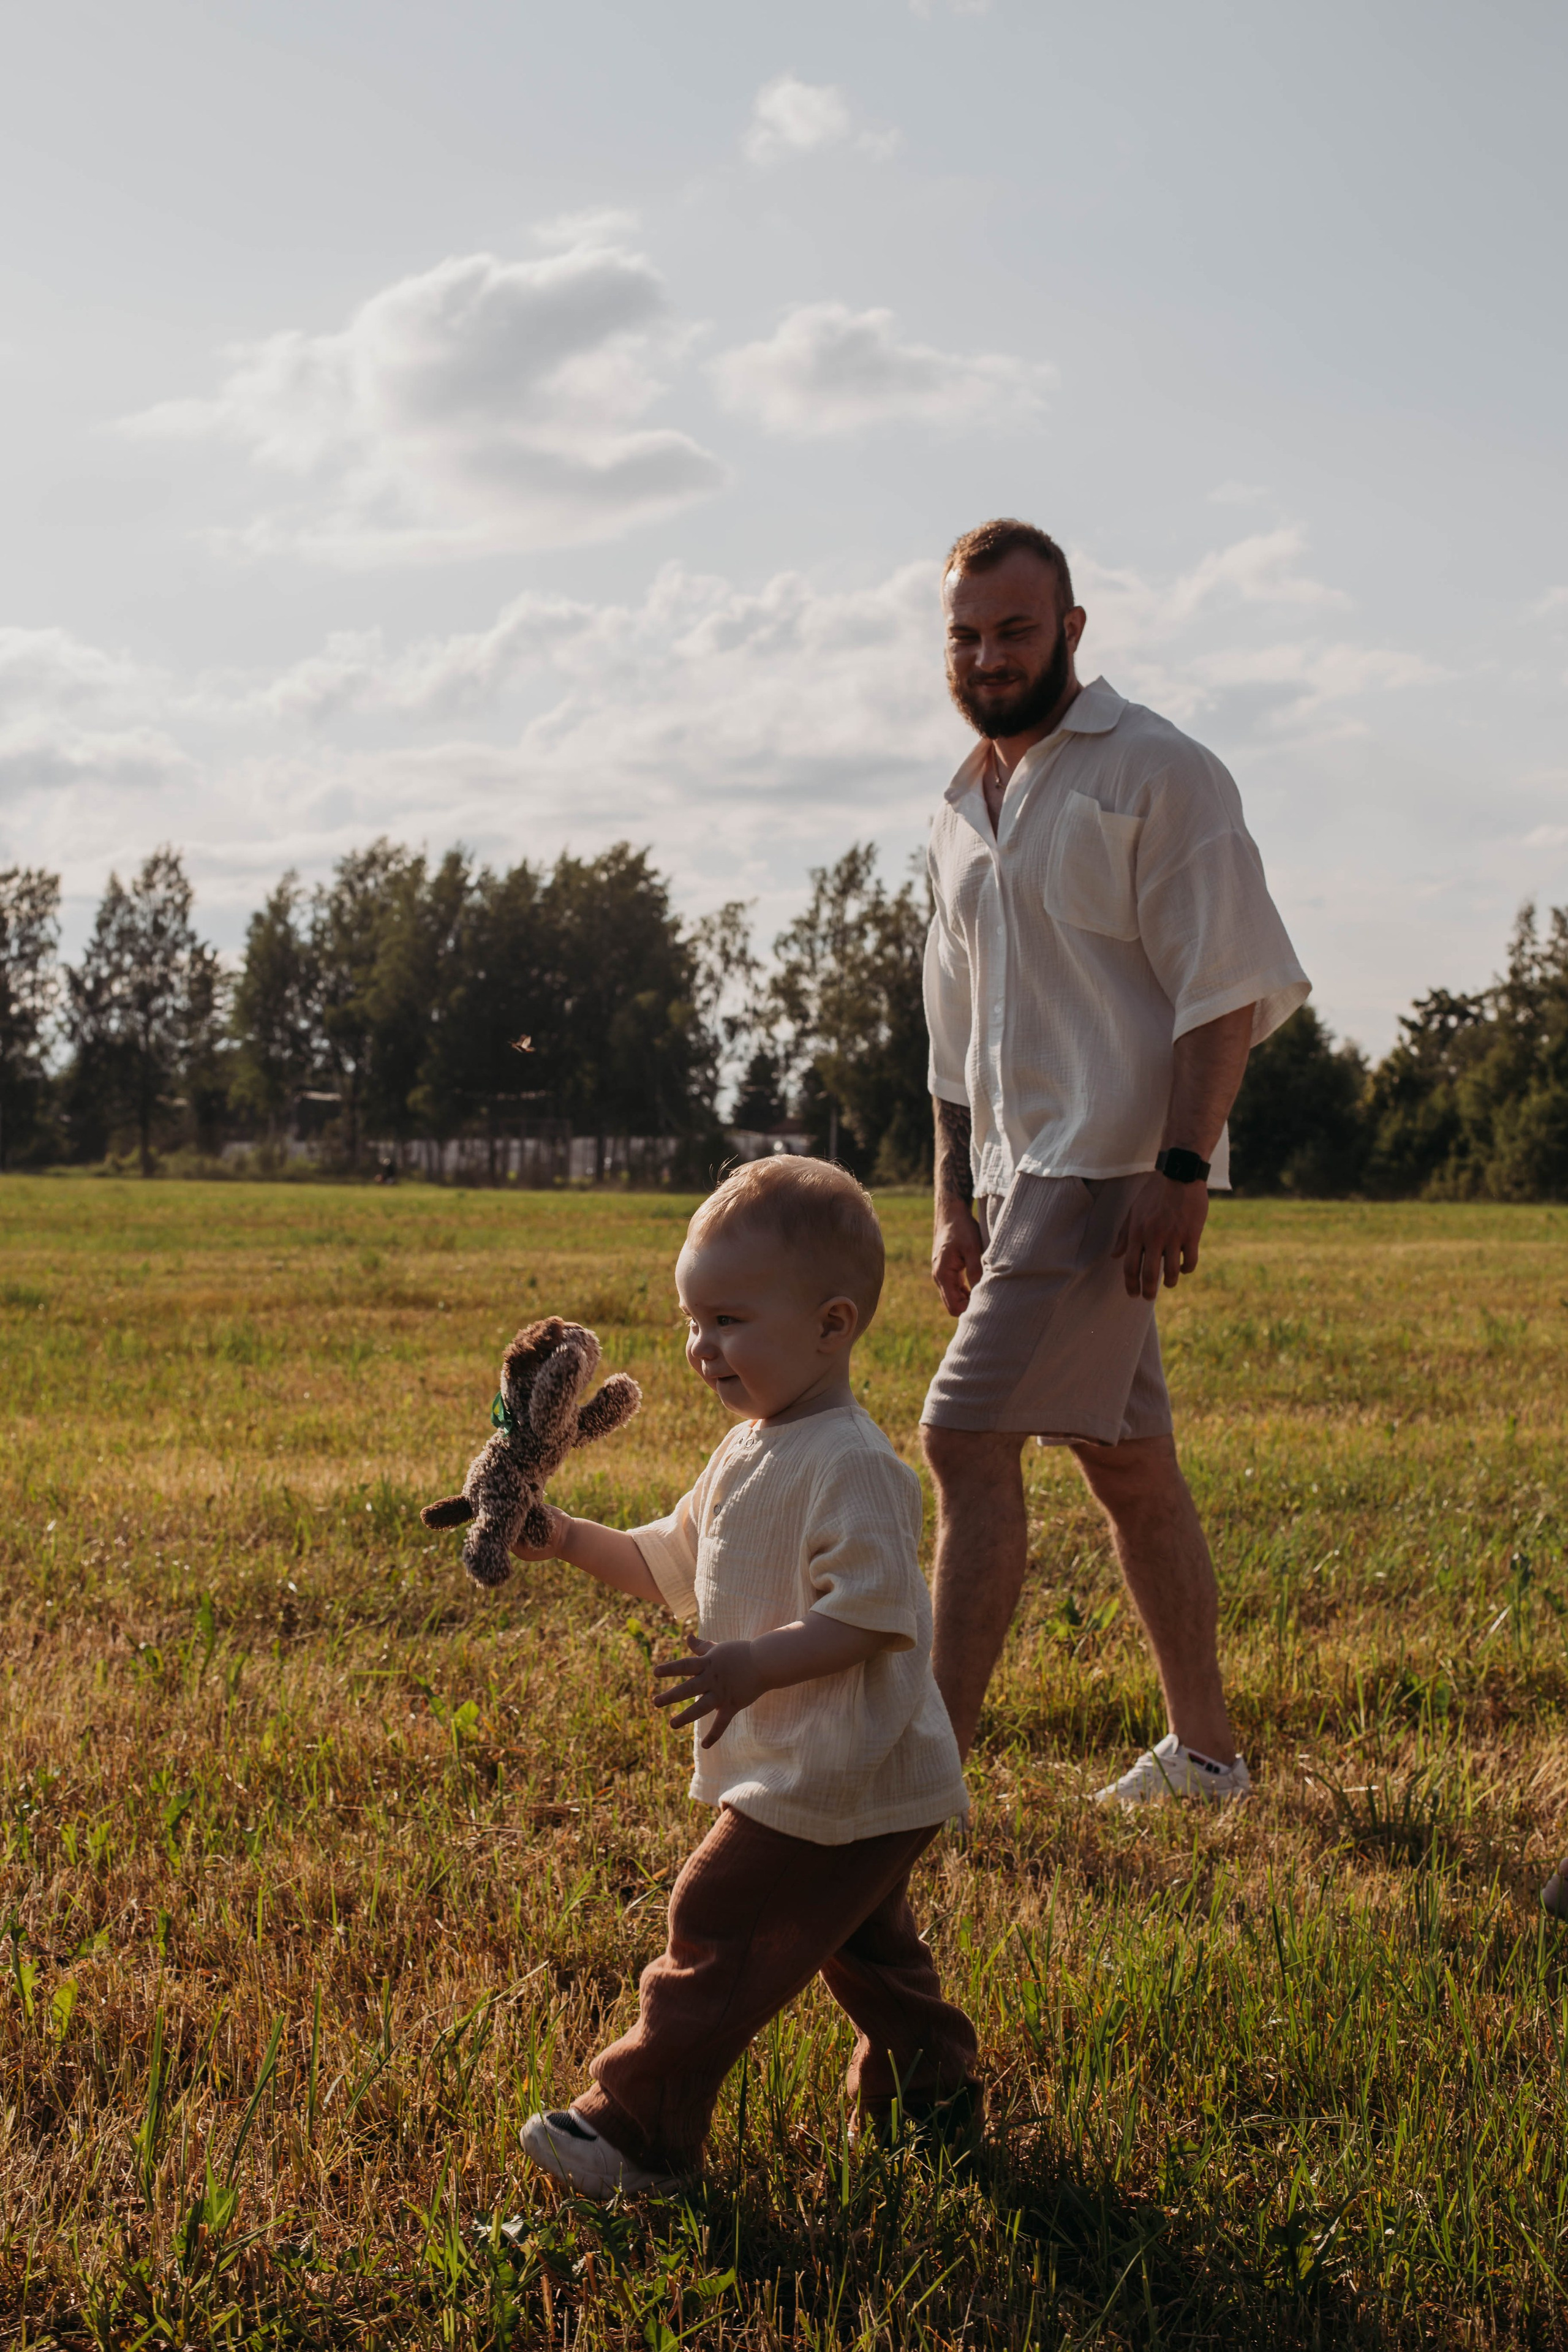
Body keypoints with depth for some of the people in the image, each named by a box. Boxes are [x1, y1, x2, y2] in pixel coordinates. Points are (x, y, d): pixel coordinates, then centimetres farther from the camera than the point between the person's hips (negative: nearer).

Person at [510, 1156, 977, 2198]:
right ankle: (932, 2089, 37)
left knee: (719, 1928, -6)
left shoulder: (850, 1465, -22)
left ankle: (639, 2128, 2)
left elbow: (871, 1610, -28)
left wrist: (756, 1664, -35)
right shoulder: (749, 1454, 11)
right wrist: (569, 1538, 8)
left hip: (837, 1784, -10)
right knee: (864, 1941, 23)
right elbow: (673, 1564, 20)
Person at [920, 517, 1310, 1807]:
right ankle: (1205, 1750, 23)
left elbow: (1227, 986, -13)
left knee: (967, 1436, -15)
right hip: (1025, 1172, 8)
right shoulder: (964, 809, 17)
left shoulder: (1156, 770, -7)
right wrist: (956, 1201, 17)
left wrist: (1180, 1171, -21)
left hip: (1110, 1168, -8)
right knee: (1127, 1459, 13)